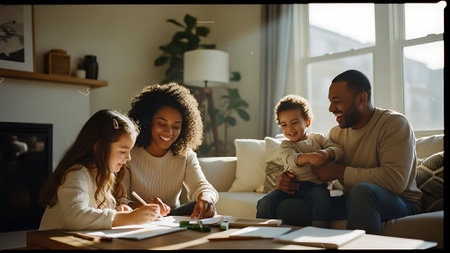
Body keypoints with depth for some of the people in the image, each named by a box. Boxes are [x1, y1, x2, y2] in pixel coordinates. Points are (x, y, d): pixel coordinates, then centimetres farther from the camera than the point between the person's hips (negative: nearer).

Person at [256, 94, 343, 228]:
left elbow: (338, 149, 5)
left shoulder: (318, 138, 16)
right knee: (265, 202, -19)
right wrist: (308, 157, -34)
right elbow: (291, 159, -13)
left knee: (322, 197, -35)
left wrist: (326, 153, -20)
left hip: (315, 185, -1)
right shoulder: (285, 144, 10)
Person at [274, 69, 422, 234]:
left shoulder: (394, 123, -12)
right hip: (354, 202, 5)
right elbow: (317, 172, 17)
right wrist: (290, 180, -6)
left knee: (362, 190, -39)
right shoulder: (336, 133, 9)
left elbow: (396, 180, -26)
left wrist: (340, 172, -21)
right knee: (287, 207, -14)